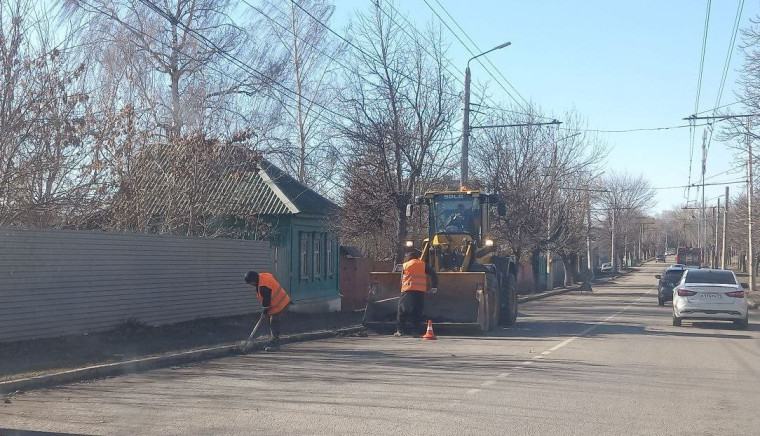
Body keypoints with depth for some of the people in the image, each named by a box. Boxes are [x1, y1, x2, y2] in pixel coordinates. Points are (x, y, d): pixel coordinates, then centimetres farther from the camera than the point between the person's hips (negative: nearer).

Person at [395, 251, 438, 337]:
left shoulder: (405, 265, 14)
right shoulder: (423, 264, 14)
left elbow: (402, 279, 16)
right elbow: (433, 274, 7)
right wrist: (434, 287, 9)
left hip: (408, 290, -1)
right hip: (421, 291, 1)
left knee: (402, 311, 7)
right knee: (418, 312, 7)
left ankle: (400, 330, 1)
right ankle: (416, 331, 1)